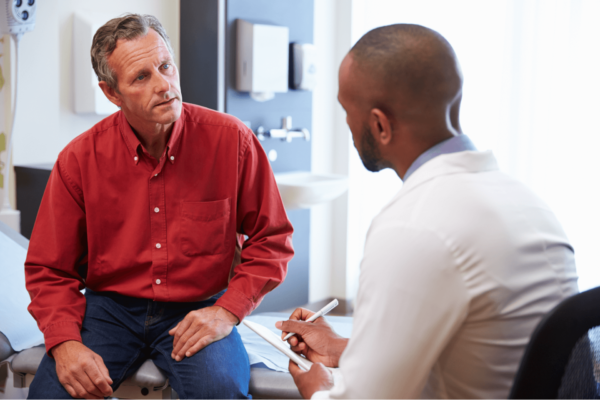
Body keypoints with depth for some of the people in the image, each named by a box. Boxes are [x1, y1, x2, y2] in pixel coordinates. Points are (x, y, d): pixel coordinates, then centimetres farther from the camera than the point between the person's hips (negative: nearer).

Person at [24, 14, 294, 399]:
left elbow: (272, 240, 0)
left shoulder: (232, 140, -8)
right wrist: (65, 343, -16)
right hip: (109, 306, 2)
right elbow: (49, 270, 1)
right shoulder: (79, 159, -5)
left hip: (199, 309, -1)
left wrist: (228, 310, -13)